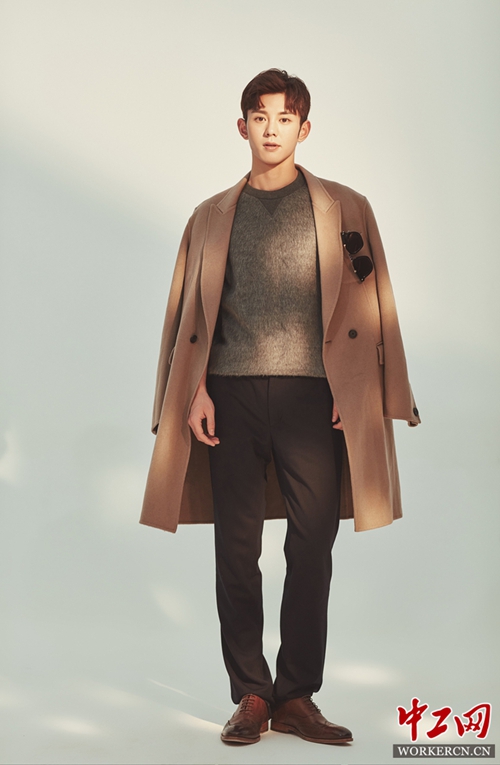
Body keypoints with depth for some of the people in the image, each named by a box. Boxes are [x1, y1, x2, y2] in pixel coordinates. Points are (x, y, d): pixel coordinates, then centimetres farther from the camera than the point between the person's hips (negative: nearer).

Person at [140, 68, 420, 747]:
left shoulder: (344, 208, 12)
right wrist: (196, 392, 0)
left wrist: (360, 397, -4)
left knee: (312, 550, -2)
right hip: (232, 394, 1)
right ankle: (250, 696, 10)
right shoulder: (212, 217, 17)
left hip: (313, 394, -1)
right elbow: (190, 312, 13)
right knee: (236, 549, 1)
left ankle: (297, 697, 8)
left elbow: (370, 308, 7)